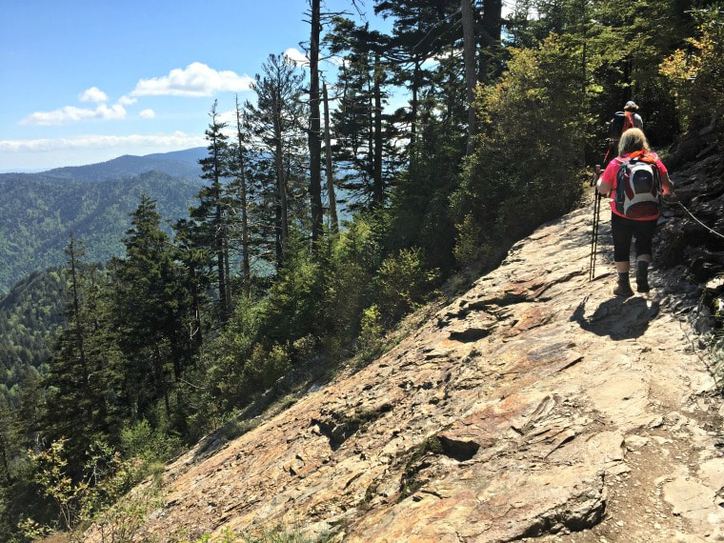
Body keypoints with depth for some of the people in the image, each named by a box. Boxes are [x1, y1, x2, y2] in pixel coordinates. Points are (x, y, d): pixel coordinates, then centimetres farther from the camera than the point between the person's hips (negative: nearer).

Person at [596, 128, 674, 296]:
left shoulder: (616, 163, -7)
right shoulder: (654, 160, -3)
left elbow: (602, 189, -3)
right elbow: (668, 187, -1)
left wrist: (600, 179, 18)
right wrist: (667, 194, 22)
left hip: (622, 216, -1)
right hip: (649, 216, 2)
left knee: (621, 249, 15)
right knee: (644, 244, 20)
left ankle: (624, 285, 17)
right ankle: (642, 275, -4)